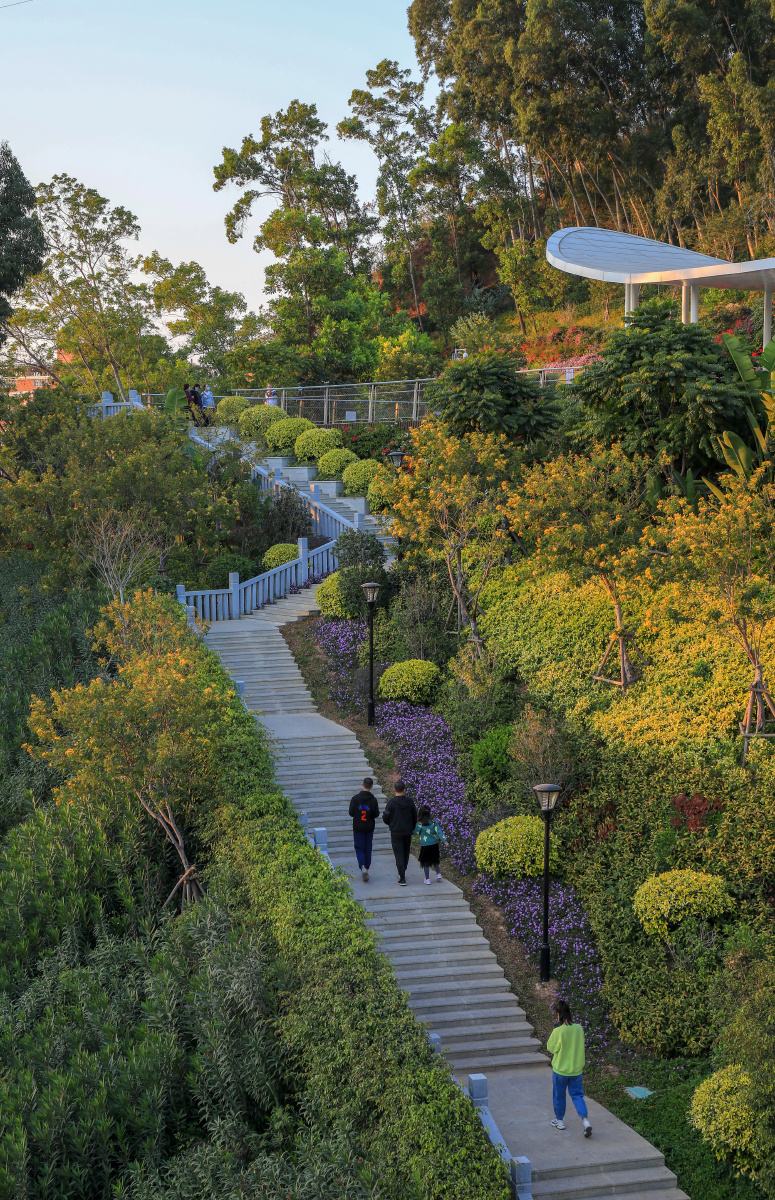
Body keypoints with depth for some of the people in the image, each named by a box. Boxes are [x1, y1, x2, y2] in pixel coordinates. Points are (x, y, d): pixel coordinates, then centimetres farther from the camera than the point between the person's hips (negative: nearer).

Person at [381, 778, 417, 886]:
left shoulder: (391, 802, -14)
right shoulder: (410, 802, -2)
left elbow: (385, 818, -8)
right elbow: (415, 817, 5)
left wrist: (390, 824, 14)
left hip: (396, 833, -4)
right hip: (408, 832, 4)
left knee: (399, 854, -2)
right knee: (406, 854, 19)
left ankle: (402, 878, -10)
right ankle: (402, 874, 35)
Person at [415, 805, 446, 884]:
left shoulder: (419, 823, -12)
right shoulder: (433, 822, -4)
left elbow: (415, 832, 1)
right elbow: (439, 832, -6)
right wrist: (444, 841, -6)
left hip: (425, 845, -3)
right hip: (434, 844, 3)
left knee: (425, 862, 6)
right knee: (435, 860, 24)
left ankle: (427, 879, 5)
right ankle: (438, 873, 18)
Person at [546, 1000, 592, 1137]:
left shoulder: (558, 1032, -22)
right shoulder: (579, 1029, -9)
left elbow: (550, 1048, -8)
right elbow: (581, 1045, 5)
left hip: (560, 1069, -3)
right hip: (577, 1069, 3)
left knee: (559, 1095, 17)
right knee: (577, 1095, 12)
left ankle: (559, 1120, 32)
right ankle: (585, 1120, -6)